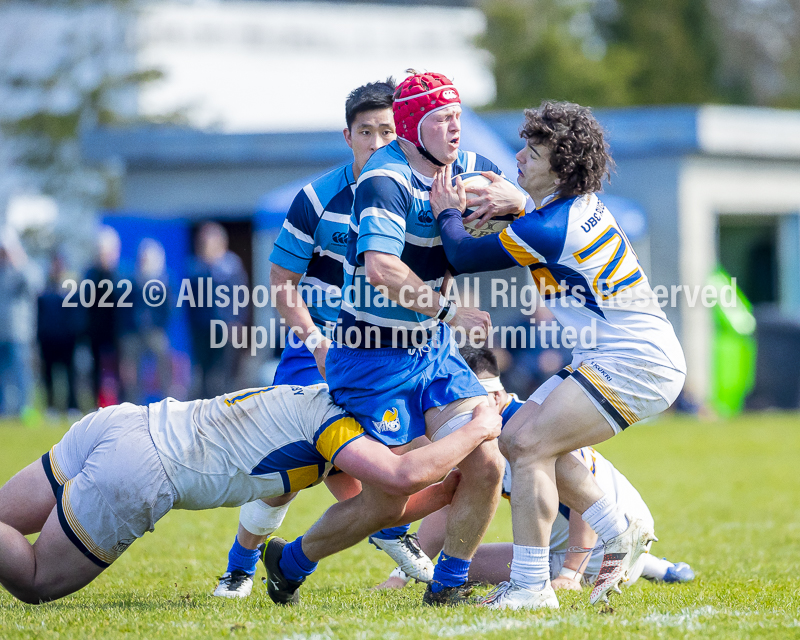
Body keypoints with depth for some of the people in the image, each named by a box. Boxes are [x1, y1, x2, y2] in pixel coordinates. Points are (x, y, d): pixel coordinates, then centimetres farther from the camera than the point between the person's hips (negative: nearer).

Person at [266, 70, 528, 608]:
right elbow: (381, 267, -36)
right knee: (385, 501, -4)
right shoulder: (385, 180, -22)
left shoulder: (469, 168, 2)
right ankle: (290, 563, 22)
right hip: (374, 357, -7)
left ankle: (448, 584, 13)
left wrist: (515, 199, -17)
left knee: (486, 465, -7)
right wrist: (448, 311, -27)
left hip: (434, 349, 7)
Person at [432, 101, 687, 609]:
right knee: (516, 437, 11)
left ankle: (530, 587, -10)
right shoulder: (582, 205, 8)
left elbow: (465, 257, -8)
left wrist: (447, 213, 10)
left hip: (635, 364, -10)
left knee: (530, 447, -14)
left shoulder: (547, 230, -20)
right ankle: (621, 533, 19)